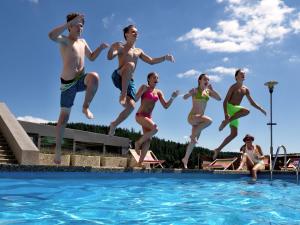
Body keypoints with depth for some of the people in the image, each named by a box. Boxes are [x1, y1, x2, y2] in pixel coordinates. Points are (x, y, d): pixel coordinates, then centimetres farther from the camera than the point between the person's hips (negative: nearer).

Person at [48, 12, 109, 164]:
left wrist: (101, 47, 8)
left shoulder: (82, 42, 13)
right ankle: (58, 148, 13)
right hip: (68, 83, -4)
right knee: (64, 117, 0)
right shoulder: (64, 40, -7)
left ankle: (86, 107, -15)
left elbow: (91, 57, 26)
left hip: (81, 80, 4)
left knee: (94, 76, -33)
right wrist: (71, 22, -30)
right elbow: (52, 35, -30)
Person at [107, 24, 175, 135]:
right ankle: (123, 95, -36)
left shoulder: (138, 51, 26)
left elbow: (151, 61, 24)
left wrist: (165, 58, 13)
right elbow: (109, 57, -8)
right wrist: (112, 47, -28)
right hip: (119, 77, -6)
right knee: (130, 64, -36)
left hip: (130, 82, 6)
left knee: (131, 106, -11)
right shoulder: (120, 46, 8)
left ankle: (114, 124, 10)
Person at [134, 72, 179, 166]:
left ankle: (140, 162, -1)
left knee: (148, 140, -4)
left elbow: (166, 106, 8)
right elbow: (135, 99, -13)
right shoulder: (144, 87, -2)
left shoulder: (158, 92, 12)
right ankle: (138, 143, -8)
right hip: (140, 115, -6)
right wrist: (143, 90, -24)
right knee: (154, 128, -28)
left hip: (148, 117, 6)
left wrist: (172, 97, -3)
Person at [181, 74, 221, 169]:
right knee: (209, 120, -34)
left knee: (193, 141, 9)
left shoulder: (208, 91, 11)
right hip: (193, 116, -7)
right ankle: (193, 135, -15)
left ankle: (185, 159, 23)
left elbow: (219, 98, 9)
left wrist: (212, 90, -2)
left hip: (200, 118, 7)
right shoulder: (195, 90, -6)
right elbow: (185, 97, -20)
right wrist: (191, 93, -40)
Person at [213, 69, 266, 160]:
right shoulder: (233, 87, -5)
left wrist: (261, 109, 9)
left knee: (234, 134, 0)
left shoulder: (246, 89, 15)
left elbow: (252, 102, 22)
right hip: (230, 107, -7)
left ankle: (218, 149, 6)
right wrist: (226, 114, -26)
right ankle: (226, 121, -25)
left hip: (235, 112, 7)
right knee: (246, 111, -33)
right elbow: (225, 101, -13)